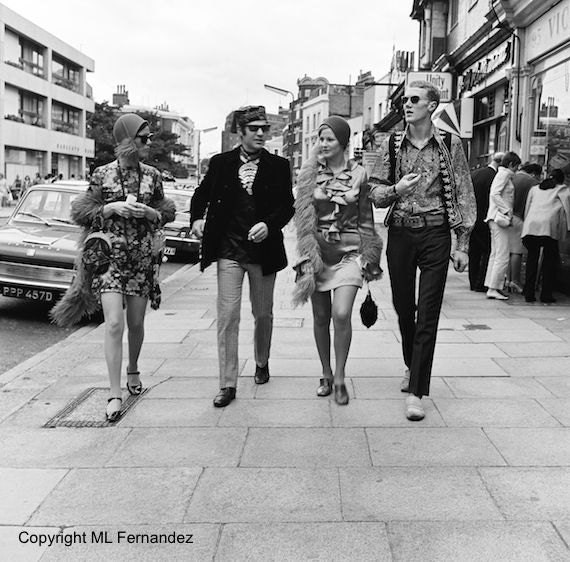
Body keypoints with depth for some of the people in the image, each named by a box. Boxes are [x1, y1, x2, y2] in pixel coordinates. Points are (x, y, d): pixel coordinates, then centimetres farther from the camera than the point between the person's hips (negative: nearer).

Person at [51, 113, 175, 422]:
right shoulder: (102, 174, -1)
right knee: (114, 324, -12)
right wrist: (113, 208, -12)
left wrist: (148, 212, -9)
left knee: (136, 323, 10)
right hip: (109, 256, -3)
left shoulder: (152, 175, 5)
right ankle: (114, 393, -7)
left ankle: (133, 370, 38)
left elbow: (165, 214, 12)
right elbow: (83, 213, 3)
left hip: (142, 257, 3)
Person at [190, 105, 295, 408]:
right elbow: (201, 195, 16)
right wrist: (197, 218, -3)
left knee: (263, 314, 15)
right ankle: (227, 384, 0)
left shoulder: (278, 166, 2)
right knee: (227, 316, -6)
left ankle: (262, 363, 41)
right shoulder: (220, 163, 3)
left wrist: (269, 225, -17)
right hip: (229, 251, 0)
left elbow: (287, 206, 0)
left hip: (264, 251, 1)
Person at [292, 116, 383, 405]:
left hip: (349, 253, -1)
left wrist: (369, 259, 6)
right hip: (317, 250, 2)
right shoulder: (310, 172, 3)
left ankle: (340, 379, 1)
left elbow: (366, 218, 7)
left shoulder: (358, 174, 1)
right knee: (321, 317, 7)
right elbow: (301, 214, 4)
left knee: (342, 315, -15)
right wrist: (307, 254, -3)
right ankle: (326, 375, 24)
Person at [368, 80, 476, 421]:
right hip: (400, 233, 3)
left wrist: (462, 244, -2)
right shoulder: (393, 144, 6)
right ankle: (412, 365, 37)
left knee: (428, 314, -5)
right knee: (403, 307, 12)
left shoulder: (450, 145, 0)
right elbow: (375, 192, 8)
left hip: (435, 233, -3)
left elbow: (464, 196, 1)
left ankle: (416, 391, -1)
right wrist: (395, 189, -14)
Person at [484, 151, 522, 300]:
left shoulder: (504, 175, 20)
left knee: (495, 254, 11)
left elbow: (494, 195, 17)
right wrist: (507, 211, -20)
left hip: (496, 219, 10)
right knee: (502, 256, -10)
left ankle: (491, 287, 14)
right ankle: (494, 288, -9)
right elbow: (494, 194, -19)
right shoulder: (504, 174, -7)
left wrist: (507, 211, 12)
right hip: (500, 217, -10)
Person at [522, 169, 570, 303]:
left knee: (532, 258, 11)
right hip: (548, 225, -3)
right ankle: (546, 295, 3)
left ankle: (529, 294, 8)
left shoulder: (534, 189, 29)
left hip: (530, 225, 4)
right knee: (550, 259, 6)